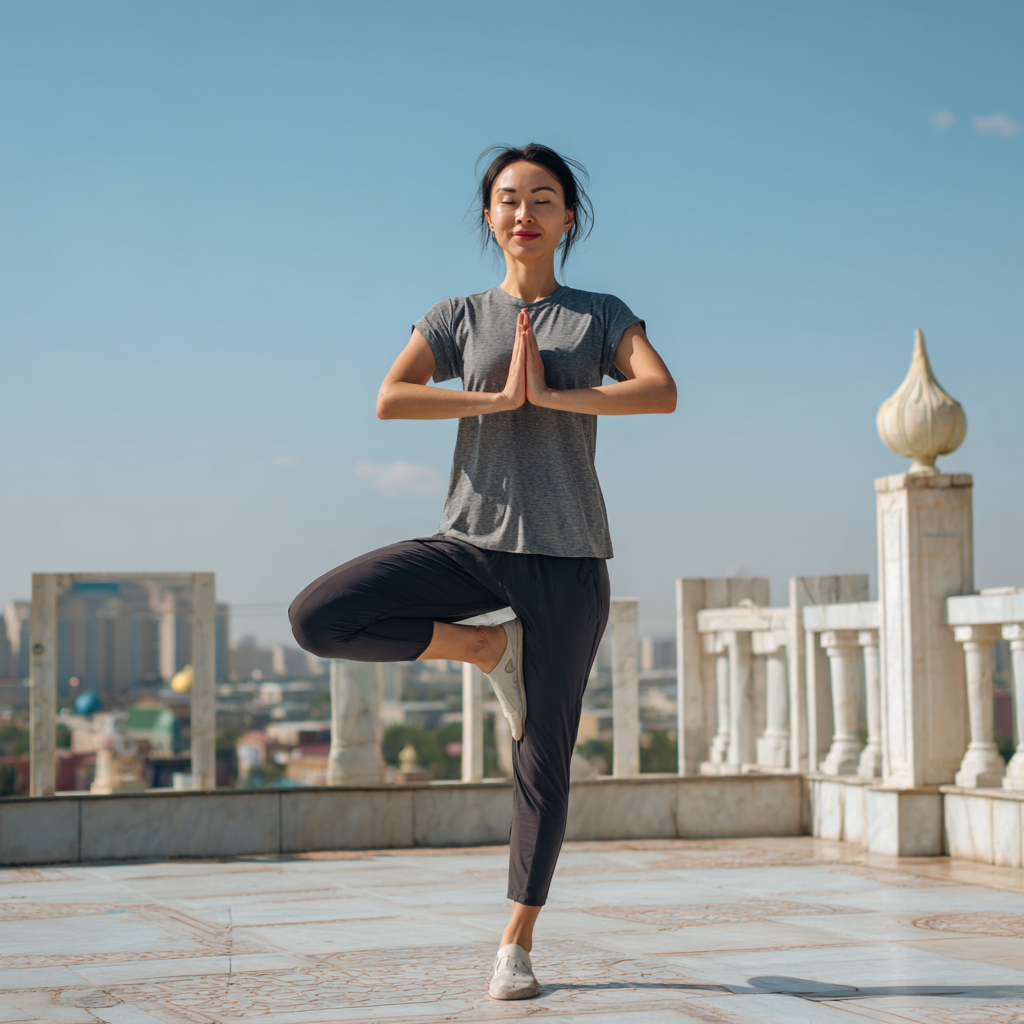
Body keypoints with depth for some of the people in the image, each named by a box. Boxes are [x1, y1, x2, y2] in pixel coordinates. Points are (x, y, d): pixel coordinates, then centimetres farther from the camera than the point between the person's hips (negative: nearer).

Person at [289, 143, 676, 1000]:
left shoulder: (602, 317, 8)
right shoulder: (458, 319, 9)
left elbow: (662, 392, -11)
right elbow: (389, 400, -8)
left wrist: (552, 394, -16)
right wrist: (498, 397, -15)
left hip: (568, 555, -1)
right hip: (472, 543, 1)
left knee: (544, 758, 1)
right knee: (320, 618, -20)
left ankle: (518, 942, 15)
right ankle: (488, 647, -1)